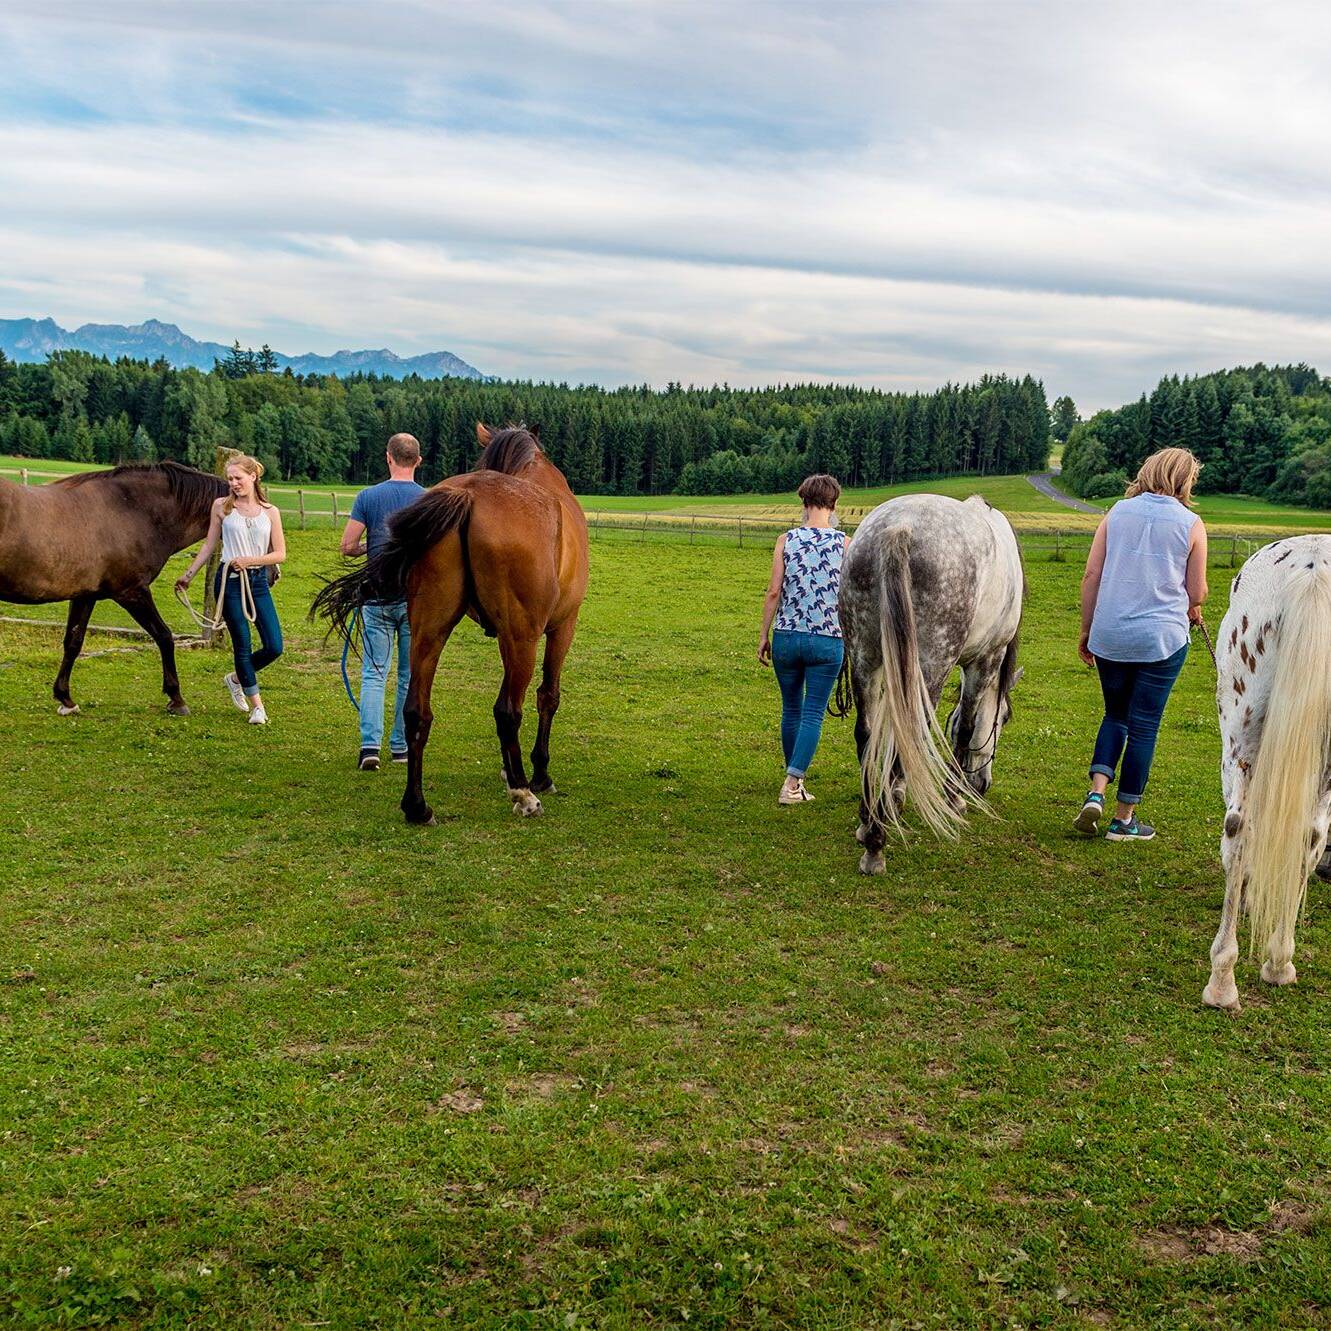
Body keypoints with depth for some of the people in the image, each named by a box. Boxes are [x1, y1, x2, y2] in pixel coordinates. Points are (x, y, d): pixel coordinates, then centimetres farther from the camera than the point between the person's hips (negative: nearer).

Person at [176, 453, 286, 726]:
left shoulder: (270, 512, 4)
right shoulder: (222, 506, 3)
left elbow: (280, 553, 2)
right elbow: (209, 545, 10)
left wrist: (250, 560, -11)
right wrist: (189, 574, 10)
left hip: (258, 582, 2)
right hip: (229, 580, -2)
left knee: (274, 647, -3)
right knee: (242, 645, -1)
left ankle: (236, 678, 25)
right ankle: (257, 705, 12)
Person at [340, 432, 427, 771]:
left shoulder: (368, 496, -3)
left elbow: (347, 546, -3)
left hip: (378, 596, 0)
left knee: (374, 673, 4)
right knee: (411, 676, 11)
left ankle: (370, 745, -10)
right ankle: (401, 746, 17)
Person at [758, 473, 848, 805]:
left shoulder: (786, 541, -2)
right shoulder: (845, 544, -4)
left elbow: (773, 591, -5)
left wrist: (764, 635, 3)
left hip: (787, 637, 2)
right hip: (827, 641, -2)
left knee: (791, 711, 17)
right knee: (813, 715, 3)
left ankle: (796, 778, 28)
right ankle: (792, 783, -7)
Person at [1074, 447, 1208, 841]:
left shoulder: (1117, 512, 3)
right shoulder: (1191, 524, -3)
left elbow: (1091, 576, 1)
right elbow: (1196, 594, 0)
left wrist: (1086, 631, 10)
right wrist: (1191, 610, 24)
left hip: (1110, 635, 3)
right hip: (1162, 638, -3)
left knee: (1115, 716, 20)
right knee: (1143, 726, 7)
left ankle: (1096, 793, 2)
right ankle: (1124, 819, 14)